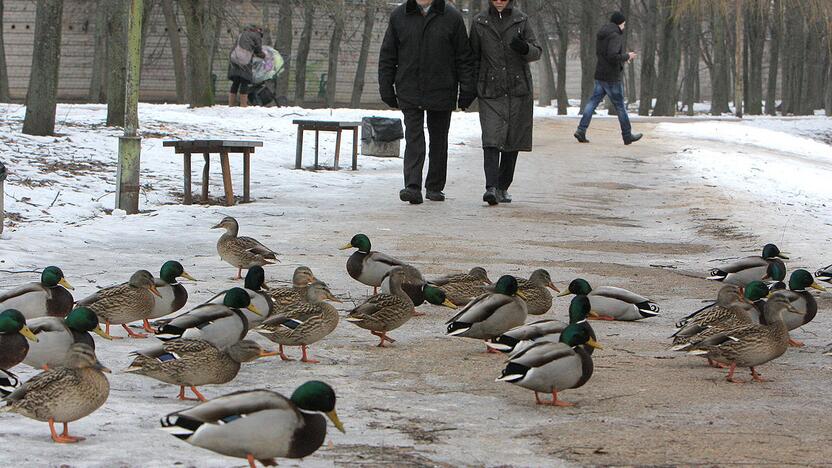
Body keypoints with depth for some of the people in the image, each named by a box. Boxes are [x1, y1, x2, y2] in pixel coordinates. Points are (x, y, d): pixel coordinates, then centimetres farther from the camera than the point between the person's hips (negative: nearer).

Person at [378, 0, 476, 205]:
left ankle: (435, 187, 22)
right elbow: (387, 56, 6)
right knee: (414, 139, -10)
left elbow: (464, 58, 1)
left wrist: (467, 90, -3)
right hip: (409, 93, 0)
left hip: (441, 93, 0)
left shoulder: (452, 17, -2)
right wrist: (386, 89, 3)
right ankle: (413, 188, -18)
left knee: (439, 140, 10)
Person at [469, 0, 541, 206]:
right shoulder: (479, 23, 4)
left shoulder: (521, 20, 4)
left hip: (518, 90, 1)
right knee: (491, 140, -15)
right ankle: (491, 188, -23)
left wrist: (524, 48, -22)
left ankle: (503, 187, 20)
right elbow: (474, 57, 10)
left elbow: (537, 51, 1)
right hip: (491, 92, -1)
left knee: (512, 142, 7)